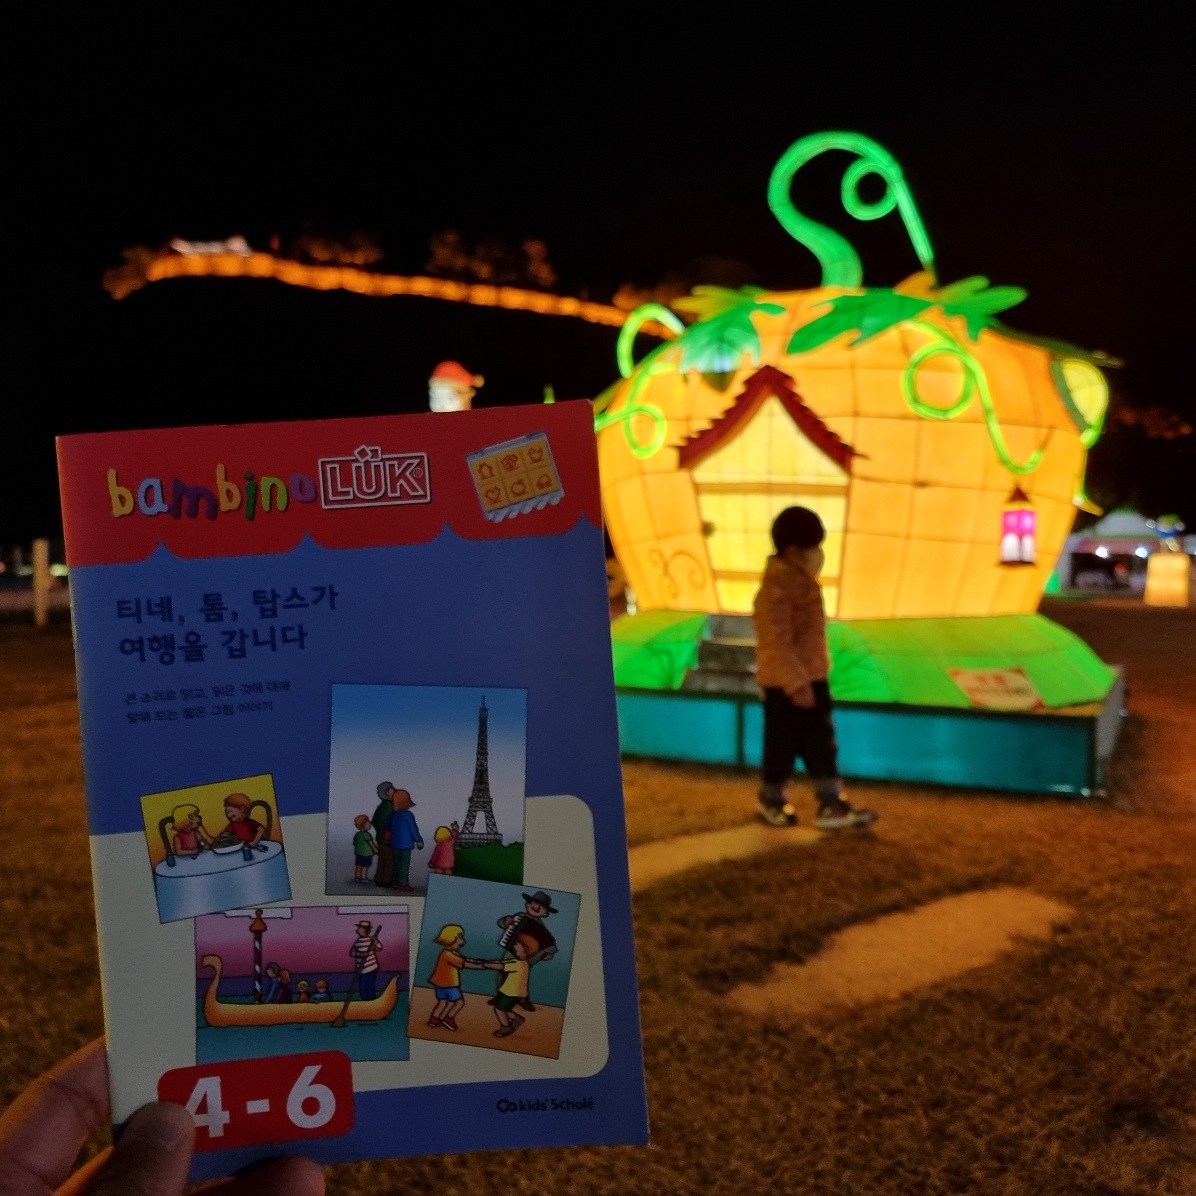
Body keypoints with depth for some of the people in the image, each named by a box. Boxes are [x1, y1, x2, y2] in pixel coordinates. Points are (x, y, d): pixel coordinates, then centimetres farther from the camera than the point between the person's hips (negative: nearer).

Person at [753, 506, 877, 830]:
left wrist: (811, 676, 21)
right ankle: (771, 799, 26)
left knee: (822, 741, 10)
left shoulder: (801, 578, 7)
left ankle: (831, 805, 15)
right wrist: (797, 683, -26)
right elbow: (777, 642, -26)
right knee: (783, 743, 6)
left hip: (813, 676, 9)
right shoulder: (776, 588, -23)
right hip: (785, 682, -9)